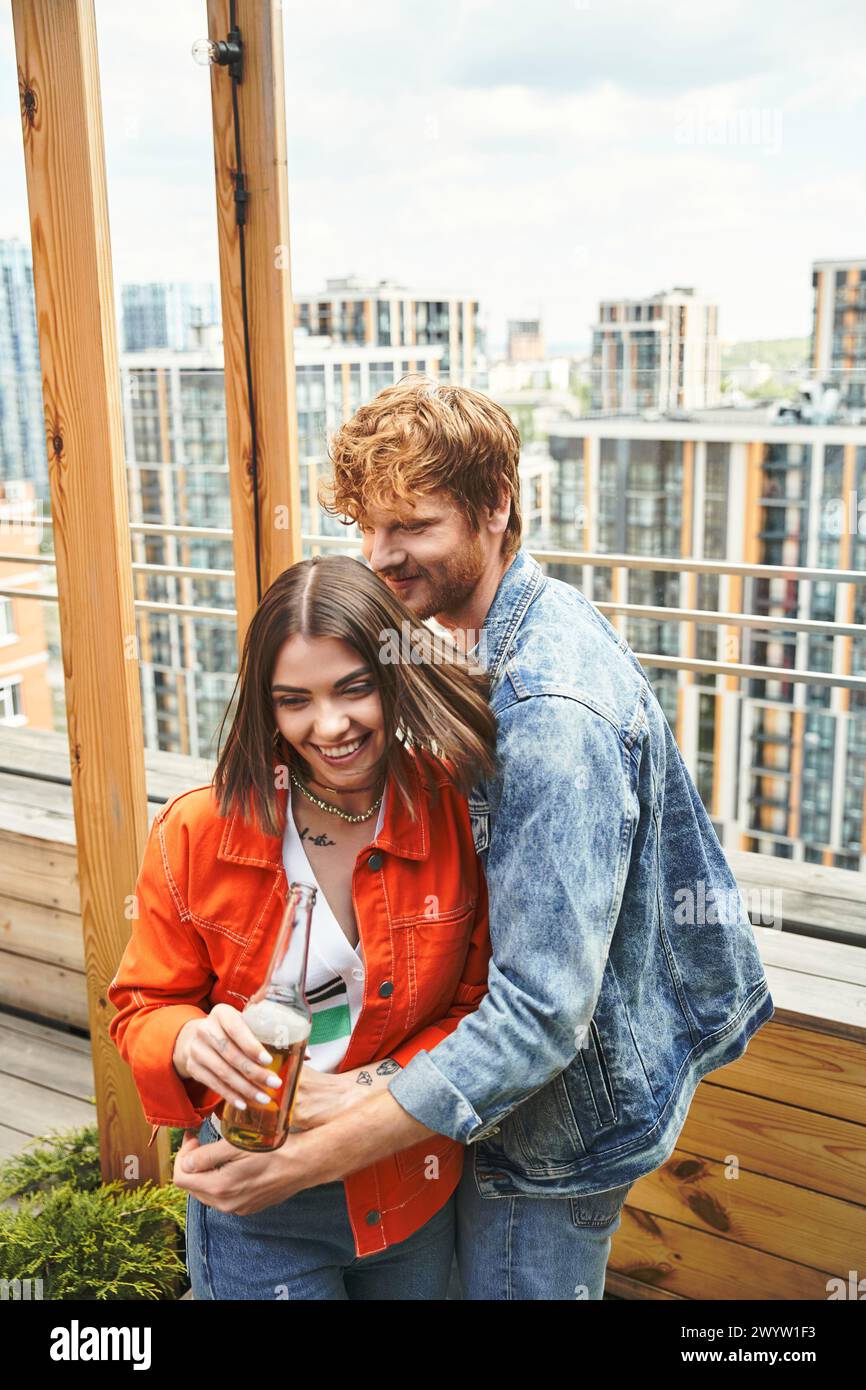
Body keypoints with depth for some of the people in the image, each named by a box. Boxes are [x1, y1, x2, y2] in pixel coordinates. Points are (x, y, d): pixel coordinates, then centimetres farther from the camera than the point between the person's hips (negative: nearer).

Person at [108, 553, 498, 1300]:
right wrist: (191, 1041, -27)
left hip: (415, 1195, 2)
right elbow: (143, 1008, -5)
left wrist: (357, 1093, -21)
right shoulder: (197, 832, -16)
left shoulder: (459, 814, -14)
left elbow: (482, 1015, -8)